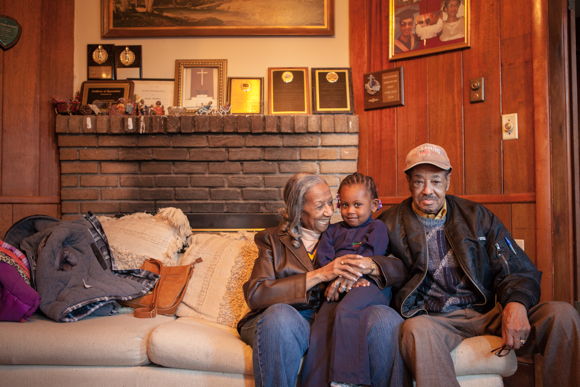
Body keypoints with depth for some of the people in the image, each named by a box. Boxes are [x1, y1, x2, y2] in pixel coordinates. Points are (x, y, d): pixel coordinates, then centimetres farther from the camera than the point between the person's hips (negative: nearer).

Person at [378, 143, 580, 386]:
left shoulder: (477, 217, 13)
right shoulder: (391, 224, 8)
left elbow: (518, 271, 8)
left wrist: (516, 303, -13)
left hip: (487, 312, 3)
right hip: (434, 319, -2)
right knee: (416, 329, -40)